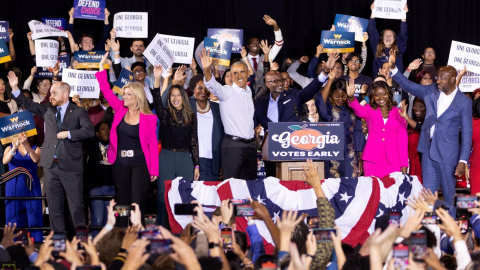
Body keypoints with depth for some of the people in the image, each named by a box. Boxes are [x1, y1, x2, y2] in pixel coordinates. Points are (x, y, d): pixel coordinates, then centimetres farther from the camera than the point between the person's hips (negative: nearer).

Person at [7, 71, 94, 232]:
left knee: (76, 205, -2)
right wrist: (15, 89, -1)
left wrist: (69, 133, -19)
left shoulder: (78, 112, -2)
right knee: (54, 207, 9)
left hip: (70, 166, -5)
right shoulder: (48, 110, 12)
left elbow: (89, 131, -14)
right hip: (51, 165, 5)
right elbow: (28, 105, 10)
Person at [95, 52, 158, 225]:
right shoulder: (120, 110, 5)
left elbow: (153, 144, -5)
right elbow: (106, 91, 4)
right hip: (120, 163, 4)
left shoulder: (148, 118, -5)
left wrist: (154, 170, -9)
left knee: (138, 203, -4)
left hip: (139, 164, -4)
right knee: (121, 202, 8)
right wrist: (101, 68, -4)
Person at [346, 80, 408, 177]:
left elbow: (403, 139, 9)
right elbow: (358, 109, -13)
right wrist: (351, 97, -35)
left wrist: (404, 165, 1)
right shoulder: (369, 110, 10)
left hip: (393, 162, 0)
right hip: (372, 161, 0)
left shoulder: (398, 113, 11)